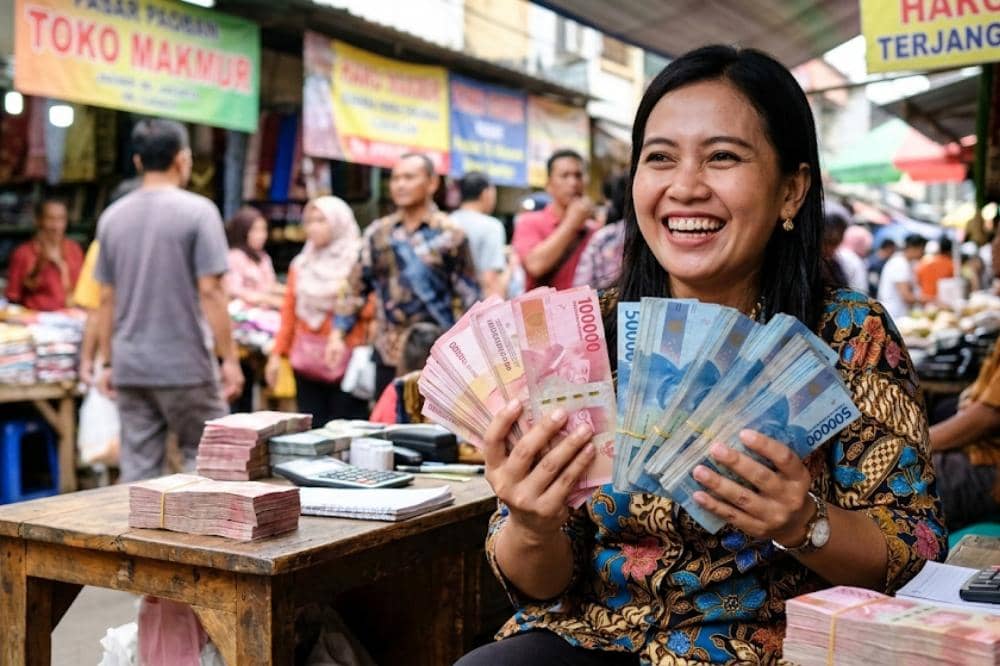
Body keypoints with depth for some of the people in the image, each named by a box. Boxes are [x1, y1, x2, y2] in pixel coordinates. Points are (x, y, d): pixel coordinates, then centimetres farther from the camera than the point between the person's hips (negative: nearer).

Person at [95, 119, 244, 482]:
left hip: (130, 367, 5)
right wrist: (229, 358, -8)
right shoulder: (198, 211, -8)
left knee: (138, 468, 7)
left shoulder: (112, 216, 7)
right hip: (185, 365, -5)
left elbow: (107, 299, 10)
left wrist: (108, 362, 16)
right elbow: (210, 292, -13)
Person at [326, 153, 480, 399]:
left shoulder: (450, 235, -3)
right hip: (387, 355, 4)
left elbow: (469, 297, -3)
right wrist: (337, 335, 3)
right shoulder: (378, 233, 8)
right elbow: (356, 288, 11)